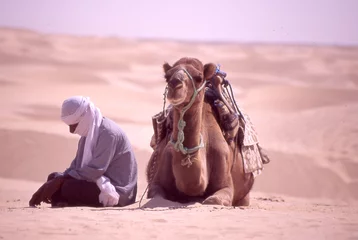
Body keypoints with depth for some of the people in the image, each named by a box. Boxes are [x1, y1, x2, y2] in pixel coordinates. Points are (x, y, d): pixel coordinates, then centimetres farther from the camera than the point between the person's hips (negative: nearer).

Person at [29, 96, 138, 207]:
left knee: (66, 187, -27)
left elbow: (95, 170, -25)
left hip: (116, 190, -10)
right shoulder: (88, 133, 11)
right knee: (53, 177, 2)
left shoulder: (108, 133, -19)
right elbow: (76, 165, 10)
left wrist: (60, 180, -22)